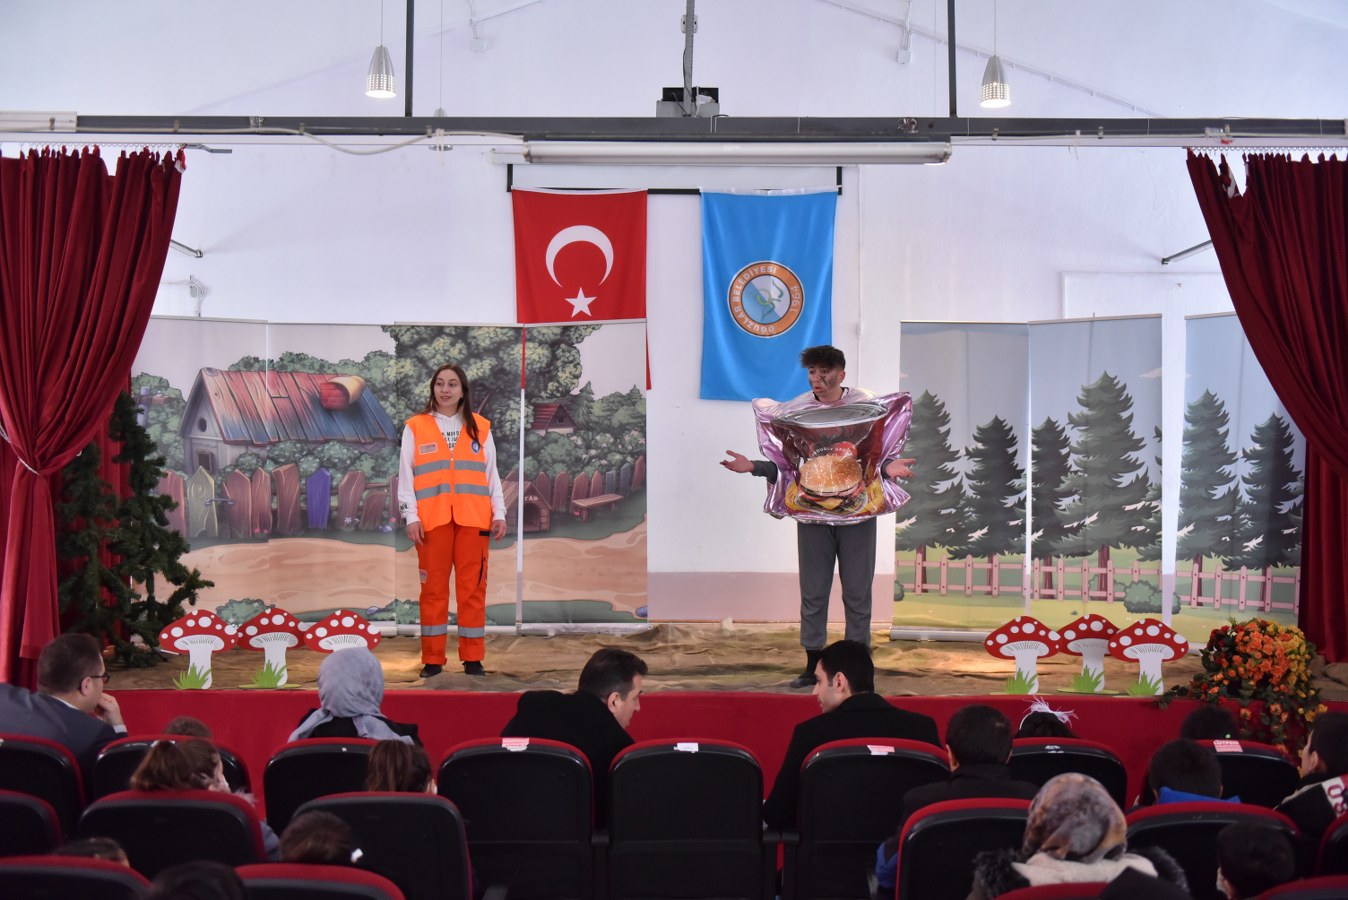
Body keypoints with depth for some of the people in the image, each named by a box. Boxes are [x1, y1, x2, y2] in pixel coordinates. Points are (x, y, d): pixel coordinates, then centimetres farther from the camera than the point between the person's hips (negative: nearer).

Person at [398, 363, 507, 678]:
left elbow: (492, 474, 11)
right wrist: (411, 516, -5)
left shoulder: (480, 427, 10)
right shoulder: (416, 427, 5)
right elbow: (406, 475, 3)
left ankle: (473, 658, 10)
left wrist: (499, 513, 3)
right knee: (434, 588, 3)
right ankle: (432, 659, 10)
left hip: (473, 519, 1)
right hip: (431, 520, -1)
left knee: (473, 587, 2)